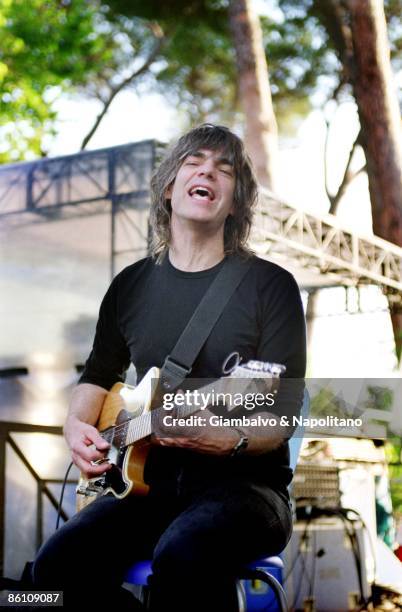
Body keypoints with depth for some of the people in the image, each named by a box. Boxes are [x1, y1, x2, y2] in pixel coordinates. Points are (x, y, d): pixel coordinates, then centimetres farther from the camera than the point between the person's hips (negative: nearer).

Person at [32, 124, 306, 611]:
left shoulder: (271, 285, -2)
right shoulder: (131, 285, 12)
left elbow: (283, 414, -6)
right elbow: (98, 375, 24)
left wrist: (232, 441, -27)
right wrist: (76, 424, 2)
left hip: (241, 484, -4)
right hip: (145, 481, 4)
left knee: (182, 557, -37)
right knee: (60, 563, -24)